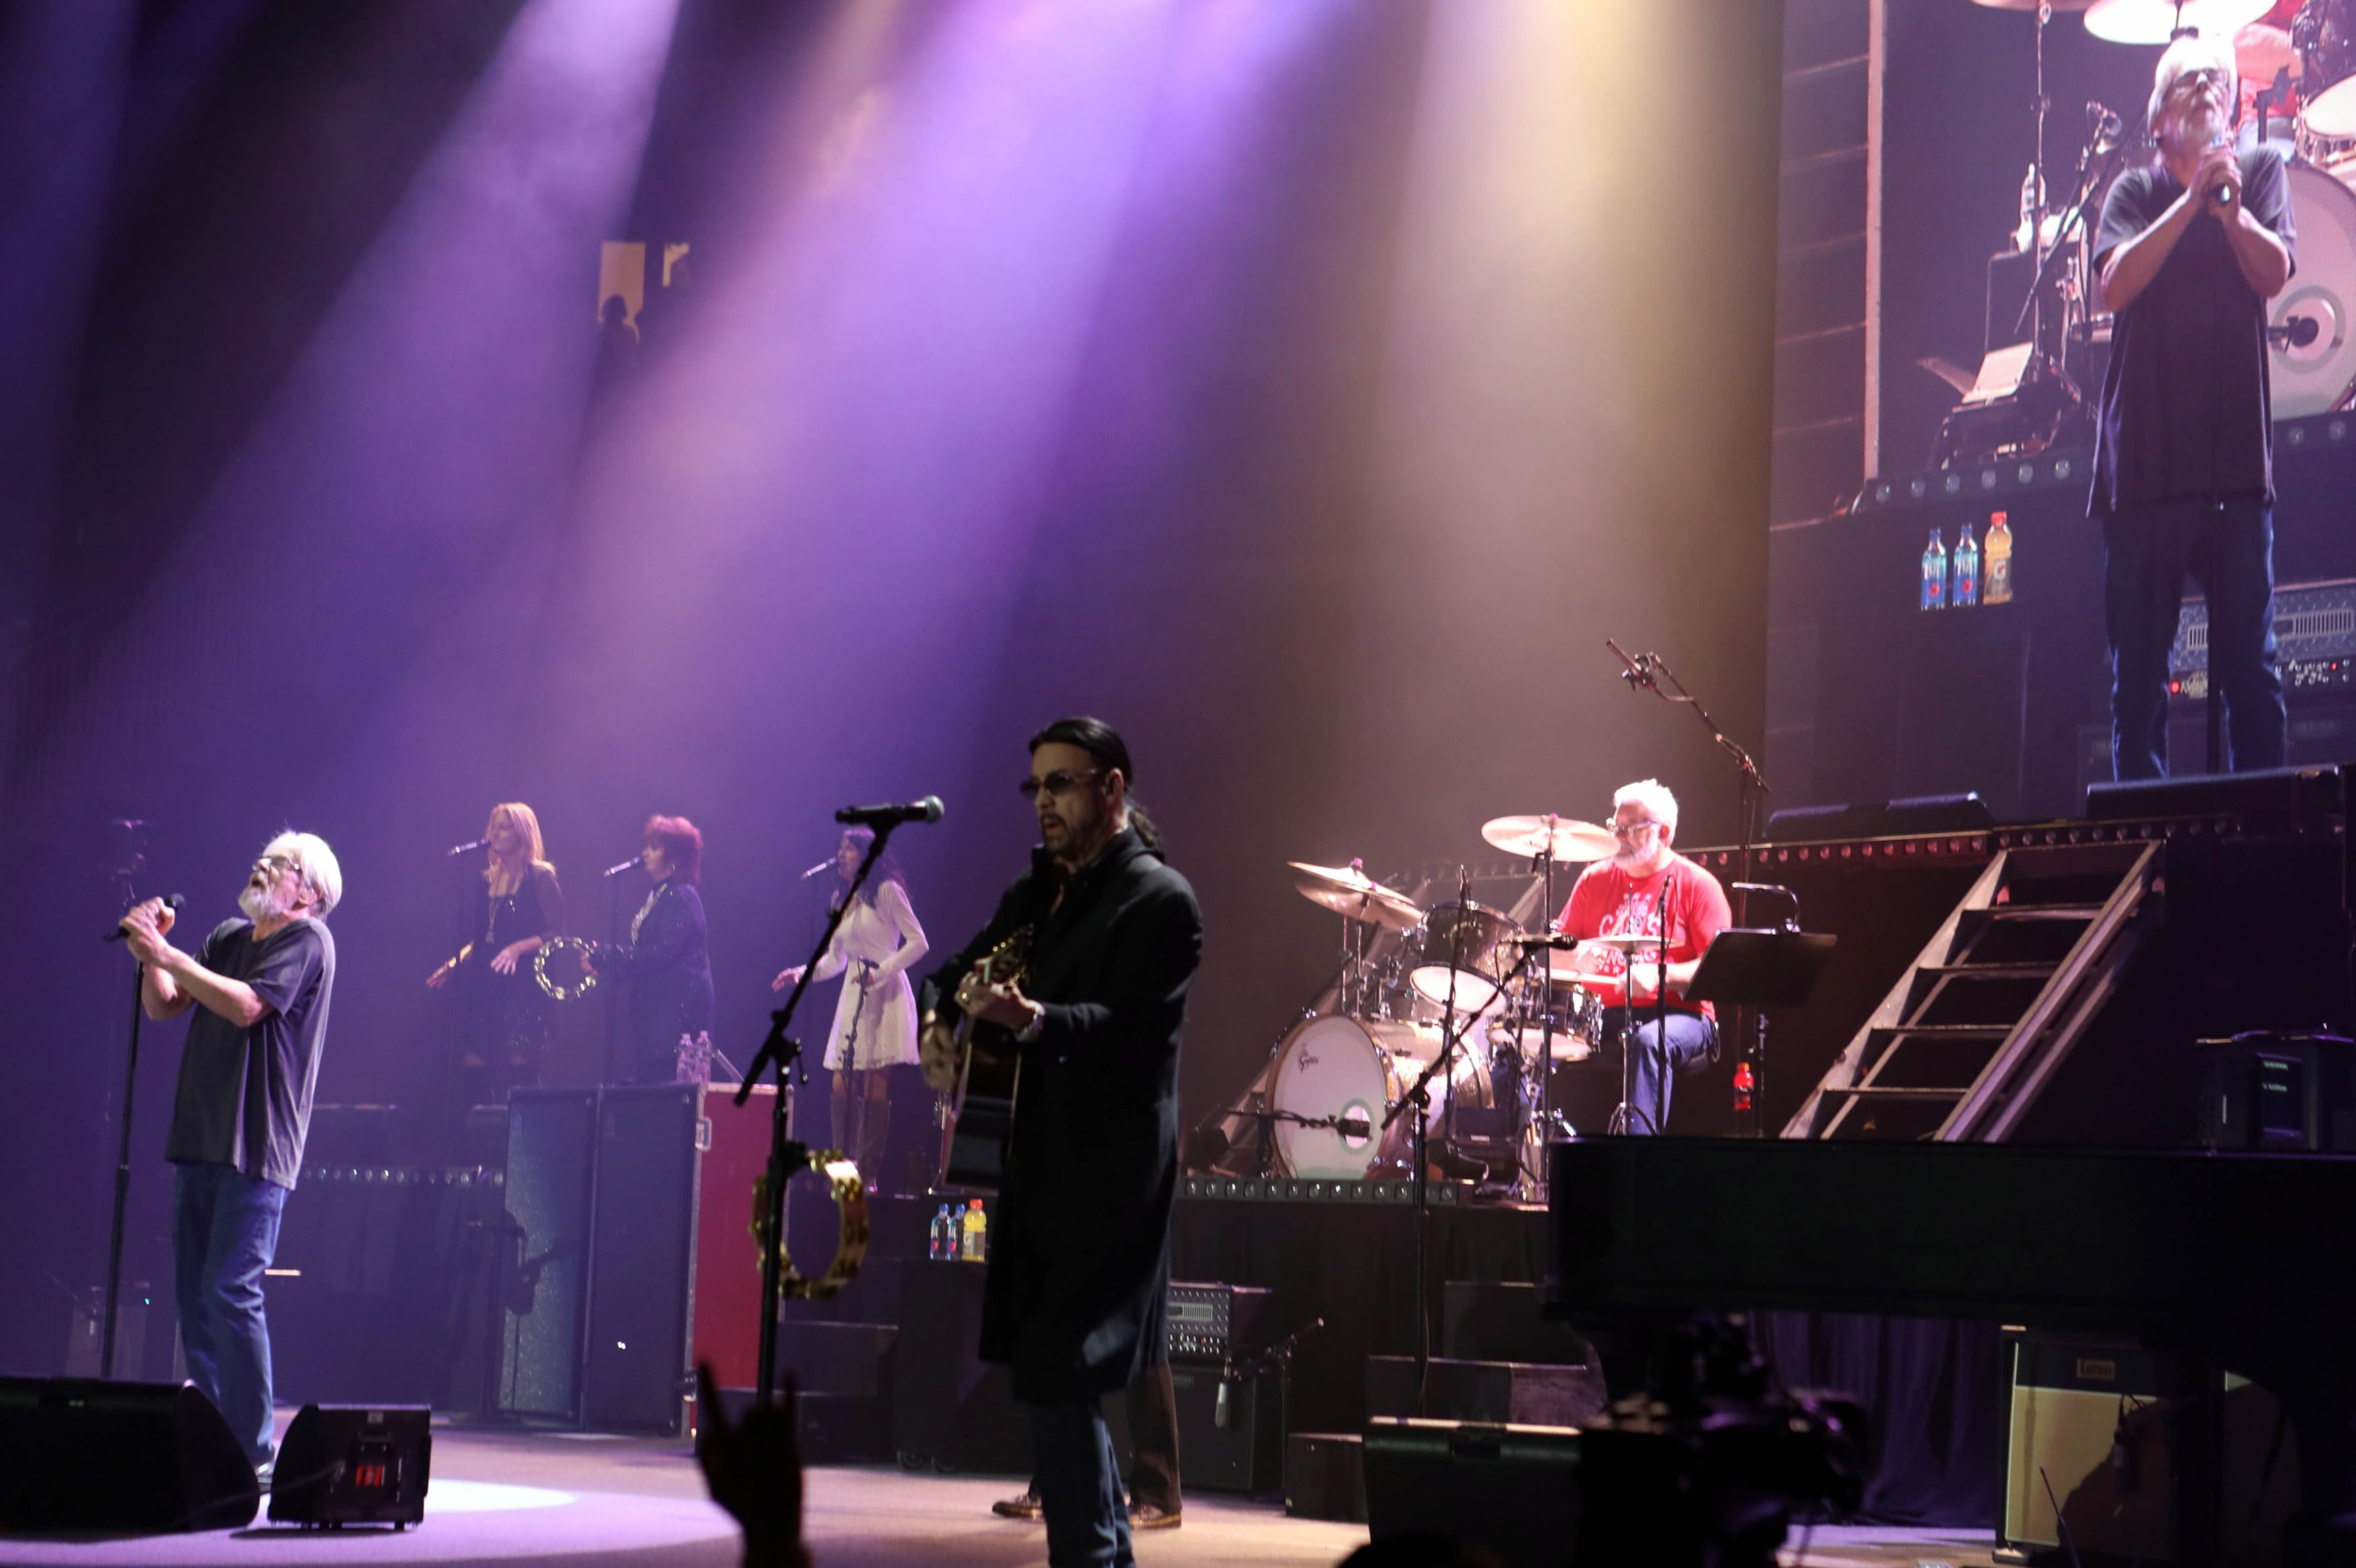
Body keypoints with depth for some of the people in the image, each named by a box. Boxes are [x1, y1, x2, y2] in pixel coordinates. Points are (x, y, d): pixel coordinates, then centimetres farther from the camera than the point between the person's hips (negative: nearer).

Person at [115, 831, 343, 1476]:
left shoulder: (306, 939, -5)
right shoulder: (227, 938, 18)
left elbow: (246, 1006, -18)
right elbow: (163, 1008, 15)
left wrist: (167, 953, -16)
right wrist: (149, 956, -3)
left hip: (256, 1144, -8)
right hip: (199, 1139, 8)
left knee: (230, 1290, -13)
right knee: (193, 1293, 7)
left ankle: (252, 1451, -9)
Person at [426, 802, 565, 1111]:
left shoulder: (540, 877, -3)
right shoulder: (490, 880, 17)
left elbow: (557, 934, -9)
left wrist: (518, 948, -21)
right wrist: (456, 963, 10)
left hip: (522, 985, -7)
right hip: (485, 987, 7)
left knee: (518, 1070, -12)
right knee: (471, 1069, 0)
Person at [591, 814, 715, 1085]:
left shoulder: (682, 897, -12)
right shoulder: (657, 894, 18)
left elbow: (662, 953, -21)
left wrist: (608, 958, -17)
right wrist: (605, 956, 3)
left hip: (677, 1009, -10)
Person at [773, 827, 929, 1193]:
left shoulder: (887, 892, -3)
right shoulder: (843, 901, 18)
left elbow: (918, 943, -8)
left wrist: (880, 972, -17)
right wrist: (801, 974, 8)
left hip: (884, 995, -7)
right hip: (852, 998, 7)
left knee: (876, 1089, -10)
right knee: (842, 1088, -2)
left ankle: (868, 1176, -10)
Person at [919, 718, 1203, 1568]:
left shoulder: (1159, 901, -8)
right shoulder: (1034, 894, 18)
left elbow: (1129, 1022, -21)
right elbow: (957, 972, 24)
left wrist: (1032, 1019, -38)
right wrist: (938, 1024, 1)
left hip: (1103, 1178, -8)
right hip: (1033, 1169, 9)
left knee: (1056, 1374, -14)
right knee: (1054, 1379, 13)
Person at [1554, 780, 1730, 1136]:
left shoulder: (1696, 885, 0)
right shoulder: (1595, 879, 14)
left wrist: (1660, 975, -22)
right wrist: (1576, 959, -9)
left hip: (1677, 1015, -4)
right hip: (1602, 1014, 4)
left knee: (1650, 1041, -38)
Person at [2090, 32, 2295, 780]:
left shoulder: (2260, 169, 10)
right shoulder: (2135, 191, 10)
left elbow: (2274, 276, -4)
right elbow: (2116, 285, -7)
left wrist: (2230, 209, -21)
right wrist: (2191, 201, -14)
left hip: (2235, 455, 0)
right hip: (2144, 458, 0)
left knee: (2249, 664, -3)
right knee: (2137, 671, 1)